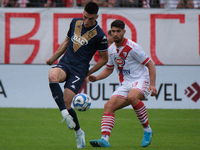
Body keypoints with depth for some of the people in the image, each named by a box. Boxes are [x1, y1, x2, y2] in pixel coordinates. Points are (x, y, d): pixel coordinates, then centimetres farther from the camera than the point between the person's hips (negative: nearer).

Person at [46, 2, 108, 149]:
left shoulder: (99, 36, -8)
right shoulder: (75, 22, 8)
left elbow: (104, 59, 3)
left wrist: (88, 73, 2)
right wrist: (53, 58, 21)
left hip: (79, 70, -4)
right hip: (65, 63, 5)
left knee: (66, 103, -13)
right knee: (52, 76, -33)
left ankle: (78, 132, 13)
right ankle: (65, 114, -33)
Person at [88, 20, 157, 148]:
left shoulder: (133, 47, -12)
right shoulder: (111, 49, 8)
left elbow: (150, 65, -8)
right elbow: (109, 69, 24)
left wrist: (152, 85, -18)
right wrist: (96, 78, 5)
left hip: (141, 80, -7)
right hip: (126, 84, 7)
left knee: (132, 97, -37)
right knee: (109, 106, -14)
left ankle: (147, 130, -22)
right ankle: (105, 139, -25)